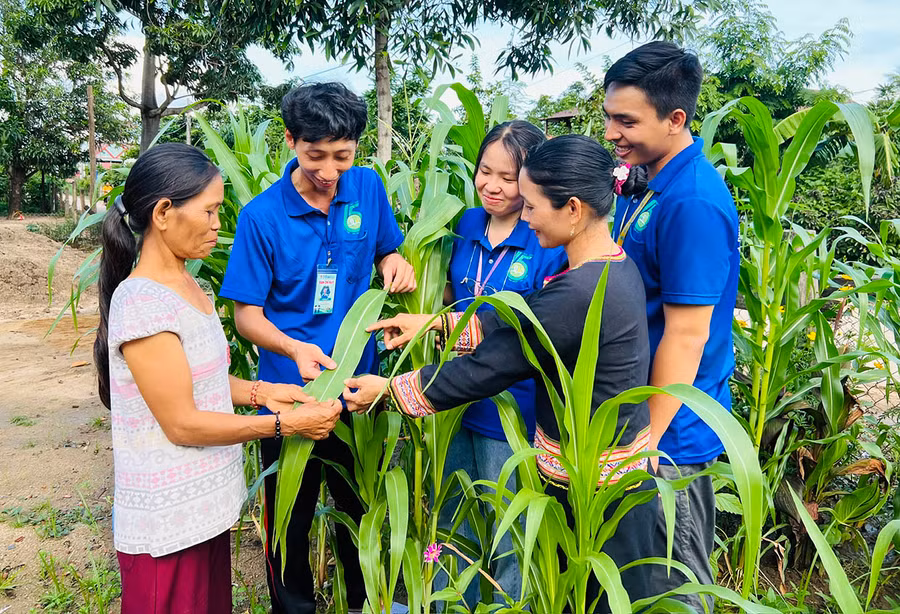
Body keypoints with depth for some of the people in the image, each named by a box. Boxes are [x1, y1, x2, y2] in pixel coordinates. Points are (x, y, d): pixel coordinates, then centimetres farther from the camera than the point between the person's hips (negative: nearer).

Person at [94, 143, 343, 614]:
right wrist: (285, 424, -17)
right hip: (168, 523, -8)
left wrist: (260, 391, -2)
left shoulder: (186, 284, 6)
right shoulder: (141, 303, -22)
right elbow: (182, 424, -20)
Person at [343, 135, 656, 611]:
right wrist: (438, 321, 4)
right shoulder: (616, 264, -1)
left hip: (596, 483, -9)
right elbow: (517, 321, 7)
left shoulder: (577, 296, -31)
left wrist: (388, 389, -11)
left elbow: (484, 370, -23)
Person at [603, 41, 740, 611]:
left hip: (671, 431, -9)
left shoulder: (693, 205, -24)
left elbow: (686, 335, -24)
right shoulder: (647, 183, 6)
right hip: (633, 414, 9)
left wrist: (646, 441, -19)